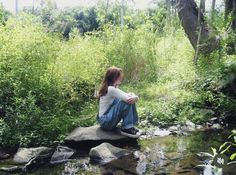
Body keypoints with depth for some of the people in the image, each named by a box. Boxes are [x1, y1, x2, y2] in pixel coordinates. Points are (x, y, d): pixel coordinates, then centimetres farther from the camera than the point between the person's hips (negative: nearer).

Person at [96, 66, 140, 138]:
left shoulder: (114, 88, 10)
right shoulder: (111, 89, -20)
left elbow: (127, 96, 7)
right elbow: (128, 99, -28)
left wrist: (134, 97, -15)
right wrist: (135, 97, -7)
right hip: (105, 121, -10)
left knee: (131, 100, 1)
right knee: (127, 102, -23)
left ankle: (130, 126, 6)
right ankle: (126, 128, -13)